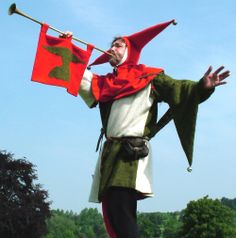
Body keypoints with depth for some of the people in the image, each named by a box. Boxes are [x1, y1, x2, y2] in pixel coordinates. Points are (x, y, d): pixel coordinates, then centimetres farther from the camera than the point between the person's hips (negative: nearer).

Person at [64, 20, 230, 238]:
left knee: (120, 210, -21)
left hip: (132, 152, -7)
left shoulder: (149, 76, 7)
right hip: (111, 153, 7)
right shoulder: (105, 82, 24)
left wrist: (202, 87, -23)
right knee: (111, 213, 5)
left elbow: (179, 90, -4)